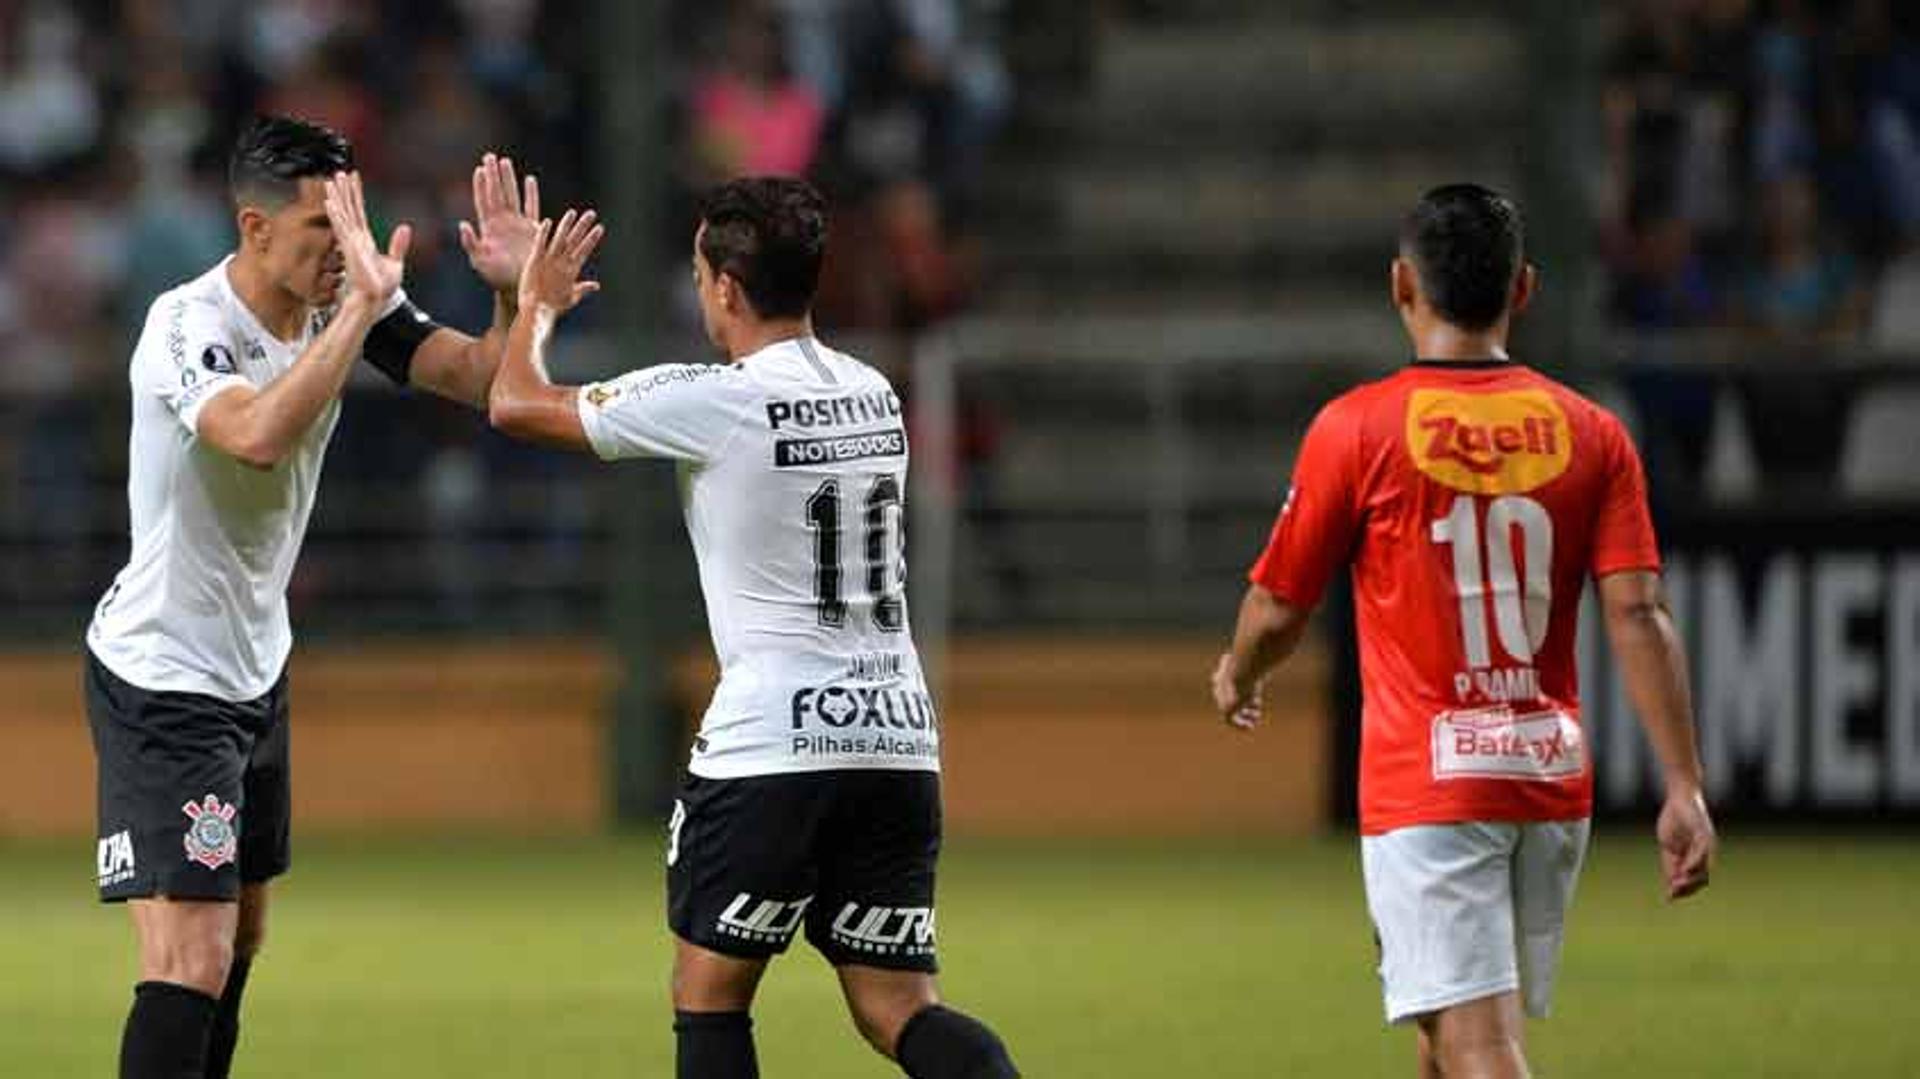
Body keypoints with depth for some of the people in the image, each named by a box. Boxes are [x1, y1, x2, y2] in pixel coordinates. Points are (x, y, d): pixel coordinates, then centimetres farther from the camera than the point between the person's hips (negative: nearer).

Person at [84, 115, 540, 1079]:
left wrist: (513, 292, -23)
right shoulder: (188, 327, -24)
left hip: (255, 665, 8)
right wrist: (362, 307, -42)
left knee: (239, 938, 17)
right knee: (190, 963, -17)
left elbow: (479, 379, -4)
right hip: (161, 677, -8)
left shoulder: (341, 301, -2)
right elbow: (258, 436, -43)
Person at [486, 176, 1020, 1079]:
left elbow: (517, 406, -1)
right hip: (899, 736, 6)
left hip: (769, 743, -6)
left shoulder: (707, 403, -9)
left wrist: (537, 305, 19)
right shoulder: (873, 394, 11)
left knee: (708, 994, 8)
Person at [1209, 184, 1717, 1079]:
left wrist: (1238, 678, 24)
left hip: (1425, 788, -5)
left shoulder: (1357, 430, -6)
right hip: (1552, 781, 5)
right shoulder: (1590, 434, 3)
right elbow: (1638, 615, -5)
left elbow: (1277, 611, 1)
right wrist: (1684, 788, -5)